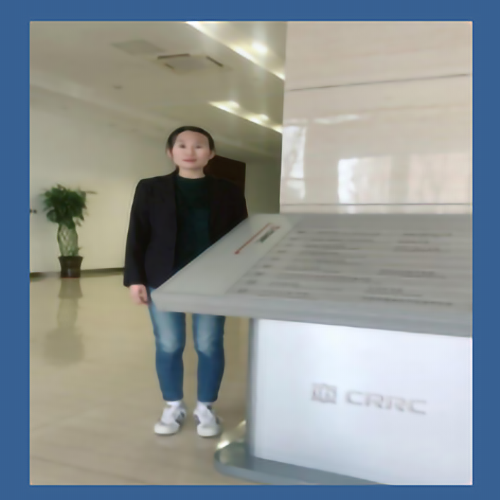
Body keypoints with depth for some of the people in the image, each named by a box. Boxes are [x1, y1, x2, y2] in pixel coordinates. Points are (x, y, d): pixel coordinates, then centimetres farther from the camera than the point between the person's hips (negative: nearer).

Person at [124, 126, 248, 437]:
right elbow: (137, 236, 3)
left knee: (209, 346, 4)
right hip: (163, 281, 0)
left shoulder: (229, 193, 4)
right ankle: (173, 407, 24)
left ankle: (206, 408, 21)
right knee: (168, 346, 6)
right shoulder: (150, 189, 4)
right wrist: (135, 278, -5)